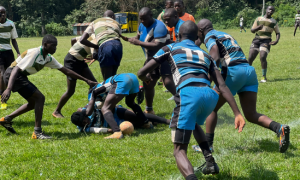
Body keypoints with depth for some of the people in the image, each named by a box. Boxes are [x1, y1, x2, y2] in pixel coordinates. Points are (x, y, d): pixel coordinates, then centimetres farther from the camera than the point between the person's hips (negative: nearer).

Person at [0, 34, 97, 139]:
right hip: (12, 75, -10)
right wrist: (9, 89, -39)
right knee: (39, 98, -15)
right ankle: (37, 132, -12)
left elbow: (66, 71, 12)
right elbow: (16, 69, -28)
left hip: (21, 76, 10)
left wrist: (86, 81, 10)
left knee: (34, 103, 15)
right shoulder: (34, 53, -21)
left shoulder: (49, 59, 6)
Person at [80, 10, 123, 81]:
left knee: (107, 80, 1)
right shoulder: (117, 24, 33)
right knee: (112, 77, 17)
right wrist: (96, 56, 34)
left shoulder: (95, 22, 27)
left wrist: (96, 47, 26)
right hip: (118, 46, 3)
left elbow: (82, 40, 16)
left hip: (105, 46, -3)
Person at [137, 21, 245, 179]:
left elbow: (141, 73, 25)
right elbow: (222, 86, 20)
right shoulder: (205, 55, 32)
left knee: (179, 150, -1)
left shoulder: (170, 48, 24)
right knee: (194, 124, 39)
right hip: (210, 95, 4)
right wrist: (237, 113, 15)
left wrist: (145, 78, 49)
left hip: (188, 94, -4)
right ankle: (210, 162, 24)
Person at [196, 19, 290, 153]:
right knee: (251, 115, 5)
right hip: (250, 71, 7)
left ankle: (207, 144, 10)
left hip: (233, 72, -7)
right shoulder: (225, 35, 30)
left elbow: (215, 58, -14)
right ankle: (279, 128, -17)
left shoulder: (209, 37, 4)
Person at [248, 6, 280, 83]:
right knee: (250, 58, -7)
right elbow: (252, 30, 14)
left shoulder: (273, 21, 13)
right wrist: (258, 28, -9)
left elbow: (278, 33, 15)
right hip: (257, 40, 2)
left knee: (263, 57, -21)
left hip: (266, 41, -2)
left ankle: (264, 76, -8)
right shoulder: (258, 19, 15)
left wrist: (276, 40, -6)